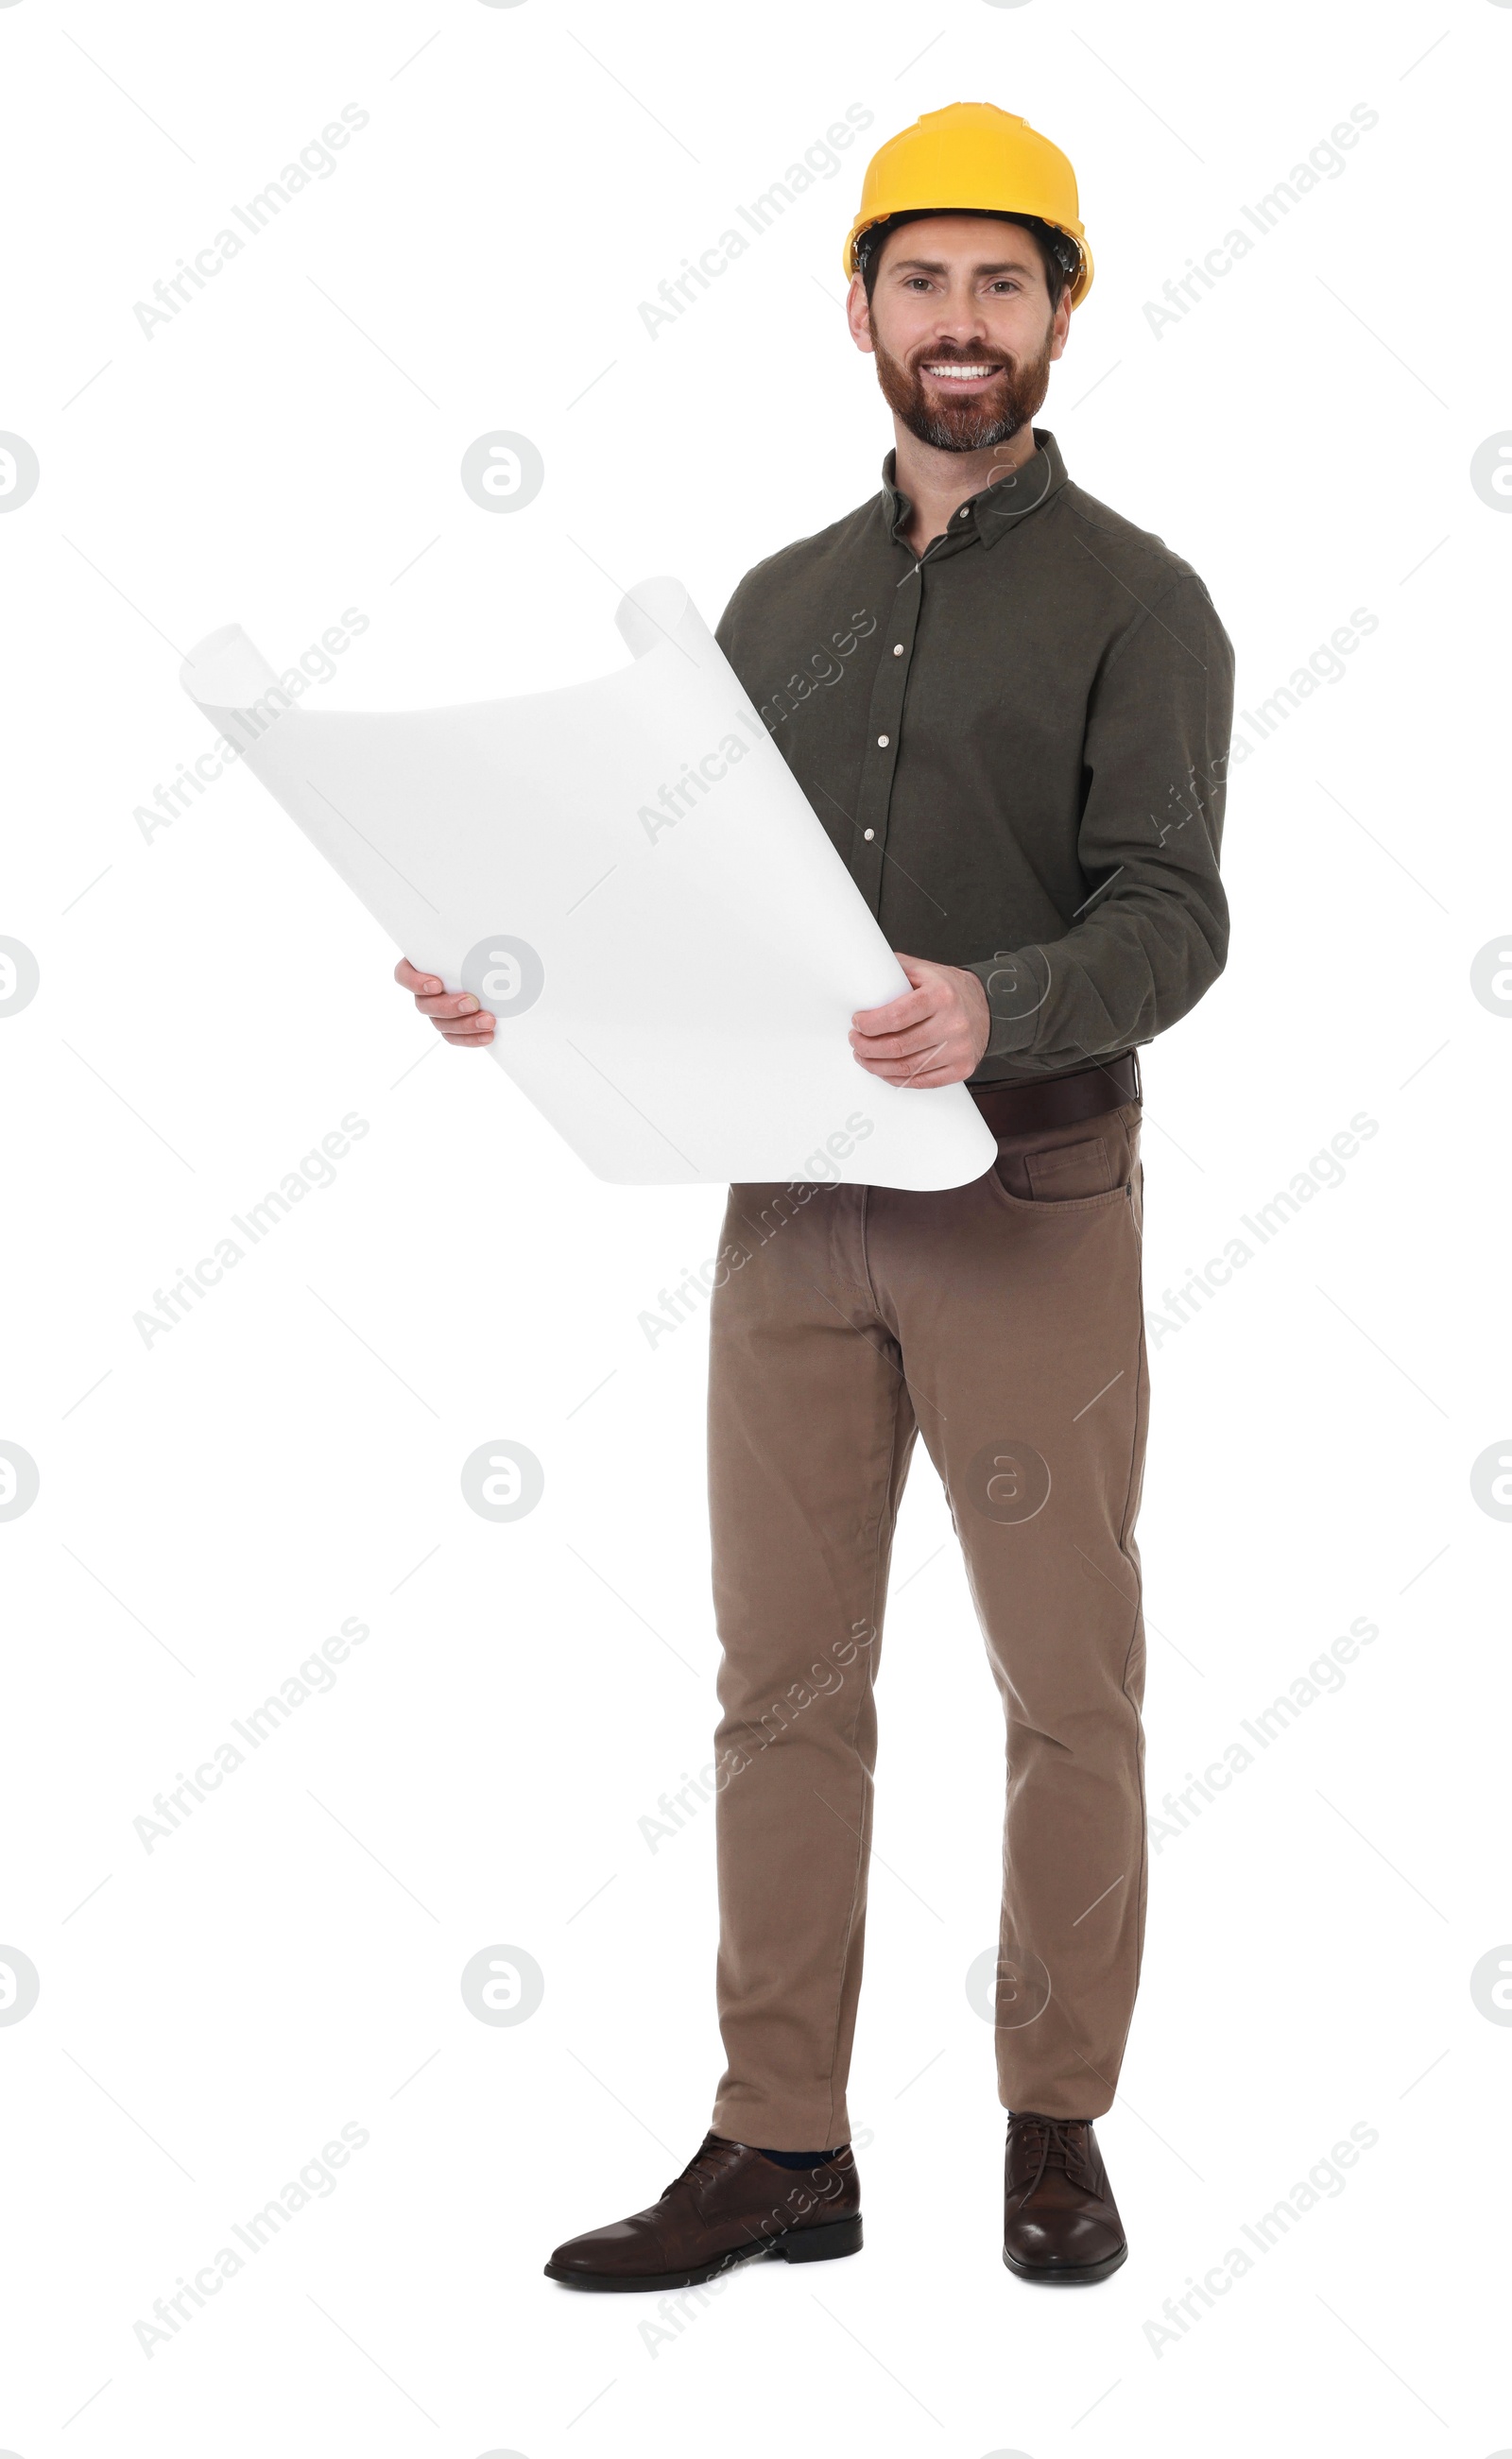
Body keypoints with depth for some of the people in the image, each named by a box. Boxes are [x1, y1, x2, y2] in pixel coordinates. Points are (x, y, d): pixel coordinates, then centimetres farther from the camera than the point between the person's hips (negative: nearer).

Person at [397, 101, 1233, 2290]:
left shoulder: (1134, 597, -1)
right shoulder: (784, 603, 15)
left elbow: (1171, 919, -12)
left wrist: (994, 1011, -31)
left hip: (1031, 1193, -4)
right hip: (791, 1194, 4)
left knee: (1068, 1688, 4)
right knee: (784, 1681, 6)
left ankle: (1057, 2128, 19)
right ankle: (779, 2148, 15)